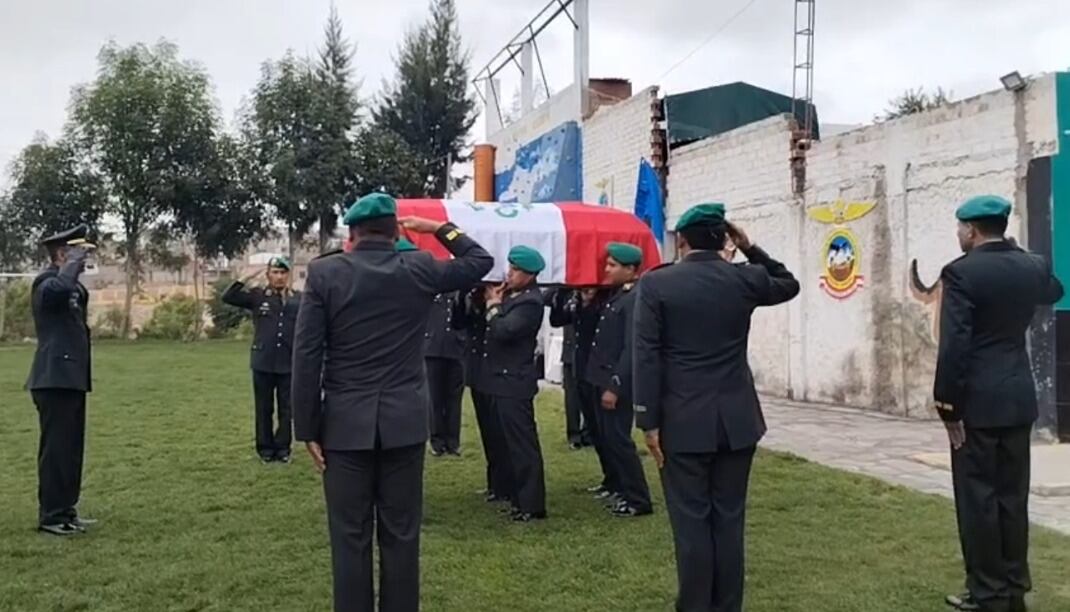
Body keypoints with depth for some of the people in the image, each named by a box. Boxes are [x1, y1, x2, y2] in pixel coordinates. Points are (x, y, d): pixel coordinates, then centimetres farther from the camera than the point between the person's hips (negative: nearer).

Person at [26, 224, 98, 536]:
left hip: (70, 377, 10)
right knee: (56, 448, -6)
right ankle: (51, 516, -1)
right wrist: (75, 259, -23)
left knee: (71, 448, 13)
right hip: (55, 378, -10)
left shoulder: (71, 285, 17)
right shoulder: (46, 282, -12)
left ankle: (66, 510, 20)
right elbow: (60, 288, -37)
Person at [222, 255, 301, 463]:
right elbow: (228, 297, -4)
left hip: (289, 363, 0)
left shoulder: (299, 298, 3)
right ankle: (265, 448, 20)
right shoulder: (257, 296, 3)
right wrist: (246, 279, -12)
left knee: (286, 409, 7)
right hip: (263, 363, 0)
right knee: (264, 408, 9)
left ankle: (282, 448, 18)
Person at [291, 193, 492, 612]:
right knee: (401, 535, 9)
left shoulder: (324, 273, -4)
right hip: (405, 421, 1)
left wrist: (308, 428, -1)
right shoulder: (419, 269, 0)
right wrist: (440, 228, 21)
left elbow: (307, 356, -6)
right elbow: (480, 261, 15)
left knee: (350, 538, 5)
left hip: (345, 423, -1)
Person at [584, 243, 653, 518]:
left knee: (618, 439, -4)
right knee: (607, 439, 14)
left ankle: (638, 499, 6)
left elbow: (631, 348, -22)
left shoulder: (635, 299, -17)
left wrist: (614, 386, -23)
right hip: (603, 379, 9)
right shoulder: (615, 295, 13)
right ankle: (624, 489, 25)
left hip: (617, 383, -9)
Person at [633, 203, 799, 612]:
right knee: (729, 520, 10)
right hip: (736, 420, 3)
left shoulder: (656, 283, -6)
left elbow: (647, 357, -9)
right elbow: (789, 285, 23)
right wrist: (751, 250, 16)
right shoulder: (745, 279, 1)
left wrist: (649, 422, -5)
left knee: (691, 523, 2)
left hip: (682, 422, -3)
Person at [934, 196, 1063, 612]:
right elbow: (1054, 292, 31)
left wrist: (948, 404, -12)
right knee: (1012, 495, 12)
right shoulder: (1033, 266, 5)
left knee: (978, 497, 1)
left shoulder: (961, 272, -14)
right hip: (1019, 398, 7)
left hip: (977, 401, -6)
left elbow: (954, 344, -18)